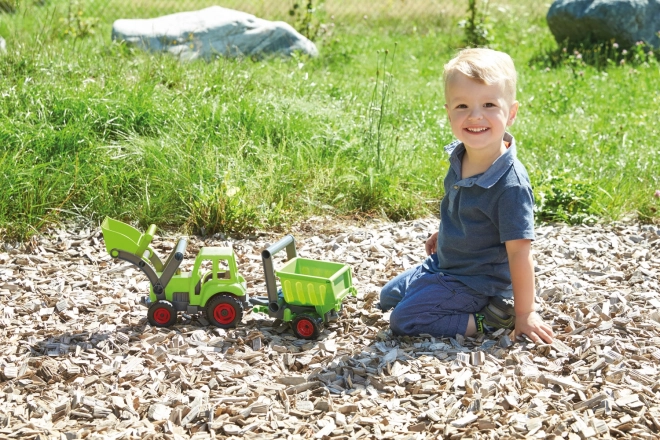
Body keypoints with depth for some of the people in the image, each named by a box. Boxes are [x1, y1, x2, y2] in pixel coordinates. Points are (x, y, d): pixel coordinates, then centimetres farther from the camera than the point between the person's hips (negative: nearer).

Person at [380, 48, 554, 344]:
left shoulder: (511, 185, -31)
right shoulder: (459, 157, -8)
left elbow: (519, 253, -26)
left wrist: (525, 314, -21)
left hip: (477, 283, -9)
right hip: (443, 264, 9)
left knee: (403, 320, -16)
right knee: (388, 297, 23)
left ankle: (487, 320, -5)